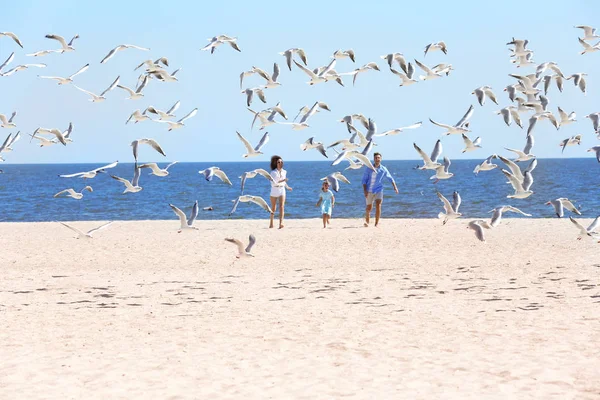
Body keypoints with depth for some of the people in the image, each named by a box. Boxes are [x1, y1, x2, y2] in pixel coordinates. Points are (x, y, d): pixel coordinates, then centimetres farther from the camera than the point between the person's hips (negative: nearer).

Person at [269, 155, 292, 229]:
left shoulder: (284, 172, 5)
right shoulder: (273, 172, -10)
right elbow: (273, 183, -22)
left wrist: (287, 187, 32)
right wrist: (282, 181, -30)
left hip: (282, 190, 2)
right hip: (274, 191, -2)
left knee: (282, 207, -16)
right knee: (273, 208, 10)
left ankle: (281, 223, -27)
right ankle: (271, 223, 28)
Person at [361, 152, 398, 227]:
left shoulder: (383, 169, -1)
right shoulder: (369, 169, -2)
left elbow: (390, 178, 8)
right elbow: (364, 180, 0)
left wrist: (395, 187, -4)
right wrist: (365, 190, -10)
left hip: (378, 190, -1)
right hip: (369, 191, 1)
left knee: (378, 205, -19)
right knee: (369, 208, 7)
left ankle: (376, 223, -15)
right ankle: (367, 222, 29)